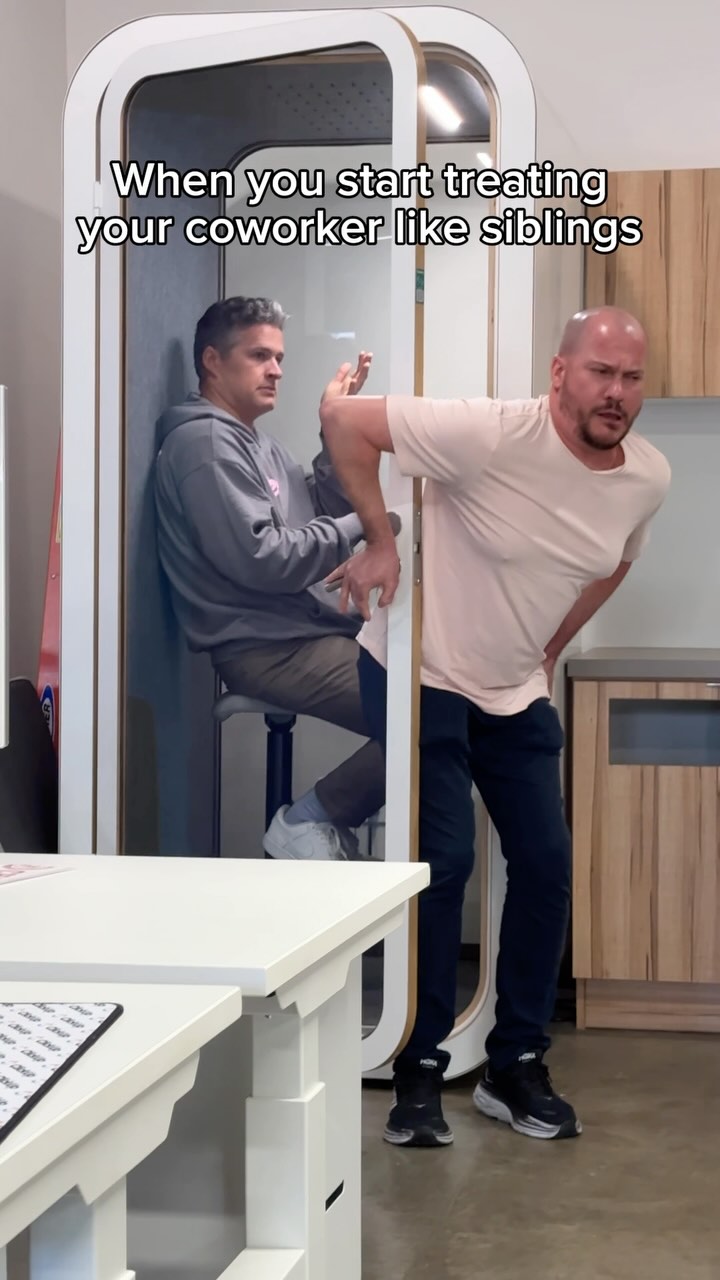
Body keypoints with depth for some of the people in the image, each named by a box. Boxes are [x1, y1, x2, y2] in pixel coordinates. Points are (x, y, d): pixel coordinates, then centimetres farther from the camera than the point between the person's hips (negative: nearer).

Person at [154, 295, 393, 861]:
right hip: (268, 649, -10)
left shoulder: (256, 441, 20)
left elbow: (325, 514, 16)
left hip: (310, 628, 10)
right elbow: (258, 560, -21)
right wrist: (361, 525, -14)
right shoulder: (204, 443, -11)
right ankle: (311, 821, -10)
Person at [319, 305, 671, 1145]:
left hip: (518, 693, 6)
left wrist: (549, 649, 12)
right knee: (442, 862, -10)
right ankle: (419, 1070, 5)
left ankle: (516, 1066, 17)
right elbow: (342, 418, -25)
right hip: (422, 675, -6)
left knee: (545, 865, 3)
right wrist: (379, 541, -21)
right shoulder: (492, 436, -28)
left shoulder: (648, 479, -8)